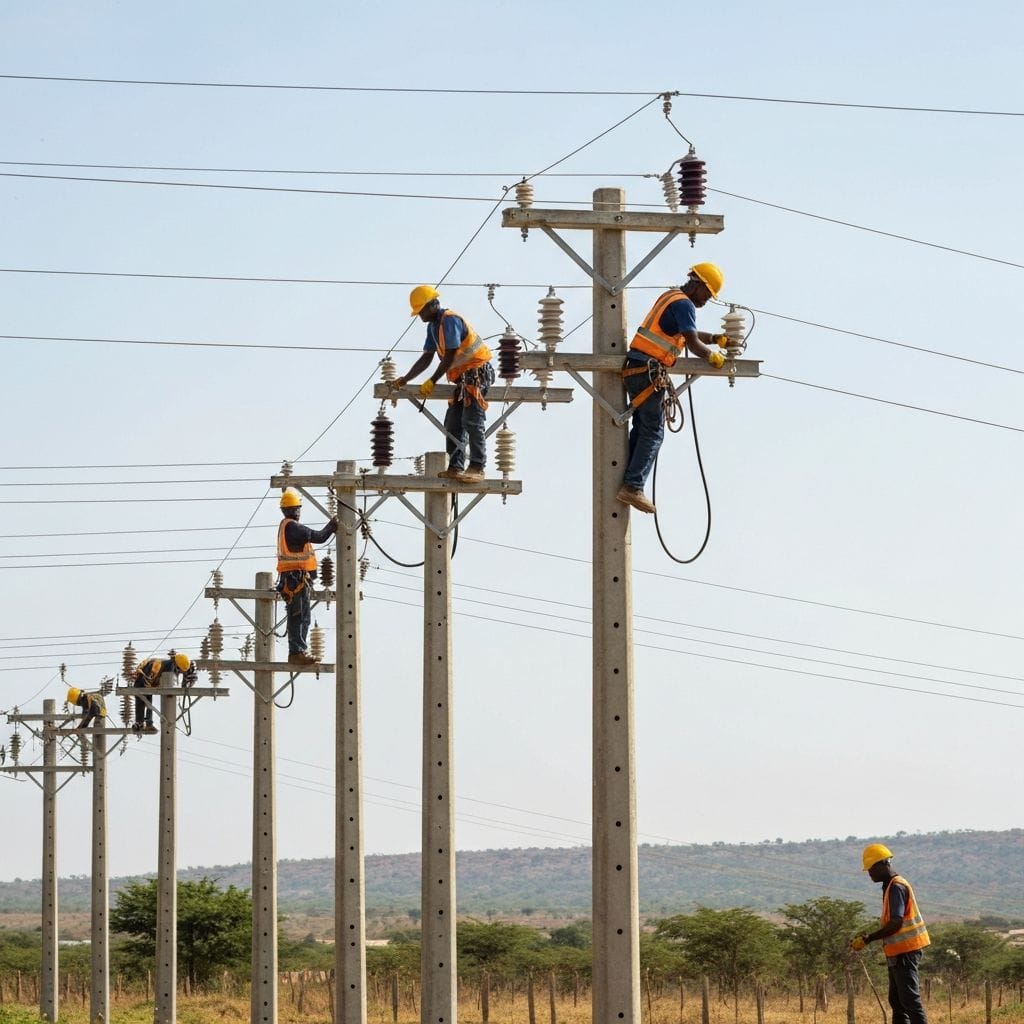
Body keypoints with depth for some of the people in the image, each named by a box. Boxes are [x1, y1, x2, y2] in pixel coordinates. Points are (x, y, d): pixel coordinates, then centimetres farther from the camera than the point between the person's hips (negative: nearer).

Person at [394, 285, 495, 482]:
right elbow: (426, 358, 18)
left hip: (477, 372, -10)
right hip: (462, 377, 10)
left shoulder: (449, 320, -16)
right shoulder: (433, 326, 15)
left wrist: (432, 381, -17)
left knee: (472, 421, -17)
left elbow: (449, 357, -20)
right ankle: (455, 467, 4)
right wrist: (405, 379, 11)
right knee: (453, 423, 5)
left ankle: (477, 468, -19)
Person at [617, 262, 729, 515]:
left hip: (634, 369, 10)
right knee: (653, 431, -6)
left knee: (641, 428, 12)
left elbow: (691, 334, 31)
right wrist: (712, 356, 0)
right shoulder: (684, 304, -10)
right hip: (648, 371, -10)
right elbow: (693, 343, -17)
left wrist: (717, 339, 20)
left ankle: (628, 485, 9)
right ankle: (633, 487, -10)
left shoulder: (671, 297, 21)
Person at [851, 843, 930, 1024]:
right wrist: (869, 938, 15)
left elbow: (896, 923, -23)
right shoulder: (890, 886, 16)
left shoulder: (897, 887, -15)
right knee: (896, 1001, 11)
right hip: (898, 952, 10)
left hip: (905, 952, -10)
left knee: (910, 1000, -11)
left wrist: (868, 939, -20)